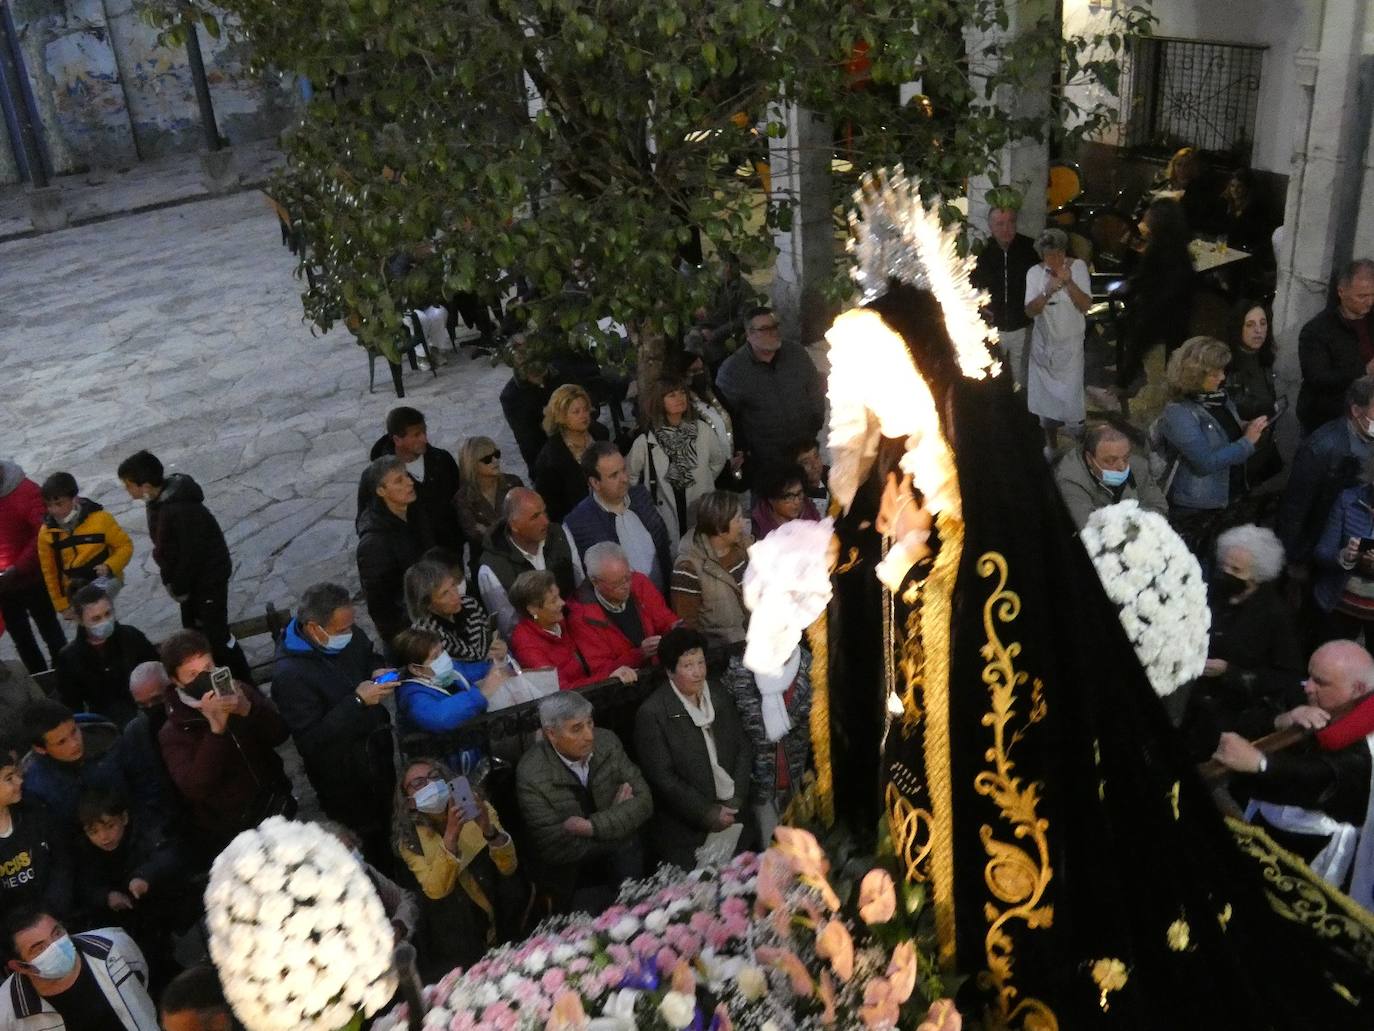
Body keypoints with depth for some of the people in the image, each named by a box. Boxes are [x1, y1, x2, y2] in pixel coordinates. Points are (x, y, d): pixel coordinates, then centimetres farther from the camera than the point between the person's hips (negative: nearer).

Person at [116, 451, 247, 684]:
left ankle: (244, 686, 6)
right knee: (194, 634, 17)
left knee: (216, 636, -5)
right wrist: (170, 581, 4)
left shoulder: (181, 510, -30)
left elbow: (192, 553, -25)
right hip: (190, 578, 10)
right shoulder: (158, 501, 1)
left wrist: (179, 588, -14)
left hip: (208, 577, -10)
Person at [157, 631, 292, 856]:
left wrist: (249, 710, -23)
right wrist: (216, 729, -28)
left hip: (276, 807, 4)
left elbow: (279, 734, -4)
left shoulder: (239, 691, 5)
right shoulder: (173, 734, -5)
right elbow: (196, 789, -19)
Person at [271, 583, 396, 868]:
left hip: (377, 749, 7)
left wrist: (378, 671, -12)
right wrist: (357, 701, -34)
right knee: (362, 842, 14)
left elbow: (370, 657, 10)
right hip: (342, 777, -7)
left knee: (384, 823, 30)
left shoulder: (348, 634, -13)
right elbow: (312, 739, -31)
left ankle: (387, 872, 56)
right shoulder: (289, 674, -34)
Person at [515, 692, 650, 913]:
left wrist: (592, 826, -19)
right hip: (573, 881, -2)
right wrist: (616, 815, -13)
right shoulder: (531, 775, -18)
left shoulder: (607, 743, -6)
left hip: (624, 862, 3)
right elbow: (555, 848, -18)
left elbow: (644, 801, -6)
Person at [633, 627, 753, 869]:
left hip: (734, 813, 5)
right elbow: (662, 777, -13)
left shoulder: (721, 697, 6)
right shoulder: (651, 713, -12)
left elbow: (744, 749, 9)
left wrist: (736, 801, -3)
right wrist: (708, 813, -13)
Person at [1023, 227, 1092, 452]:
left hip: (1071, 345, -2)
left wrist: (1069, 282, -28)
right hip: (1044, 344, 2)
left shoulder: (1078, 266, -9)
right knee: (1046, 395, 11)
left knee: (1070, 396, -3)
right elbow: (1030, 311, -13)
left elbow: (1086, 305, -14)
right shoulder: (1034, 273, -7)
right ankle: (1051, 445, 28)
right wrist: (1048, 291, -29)